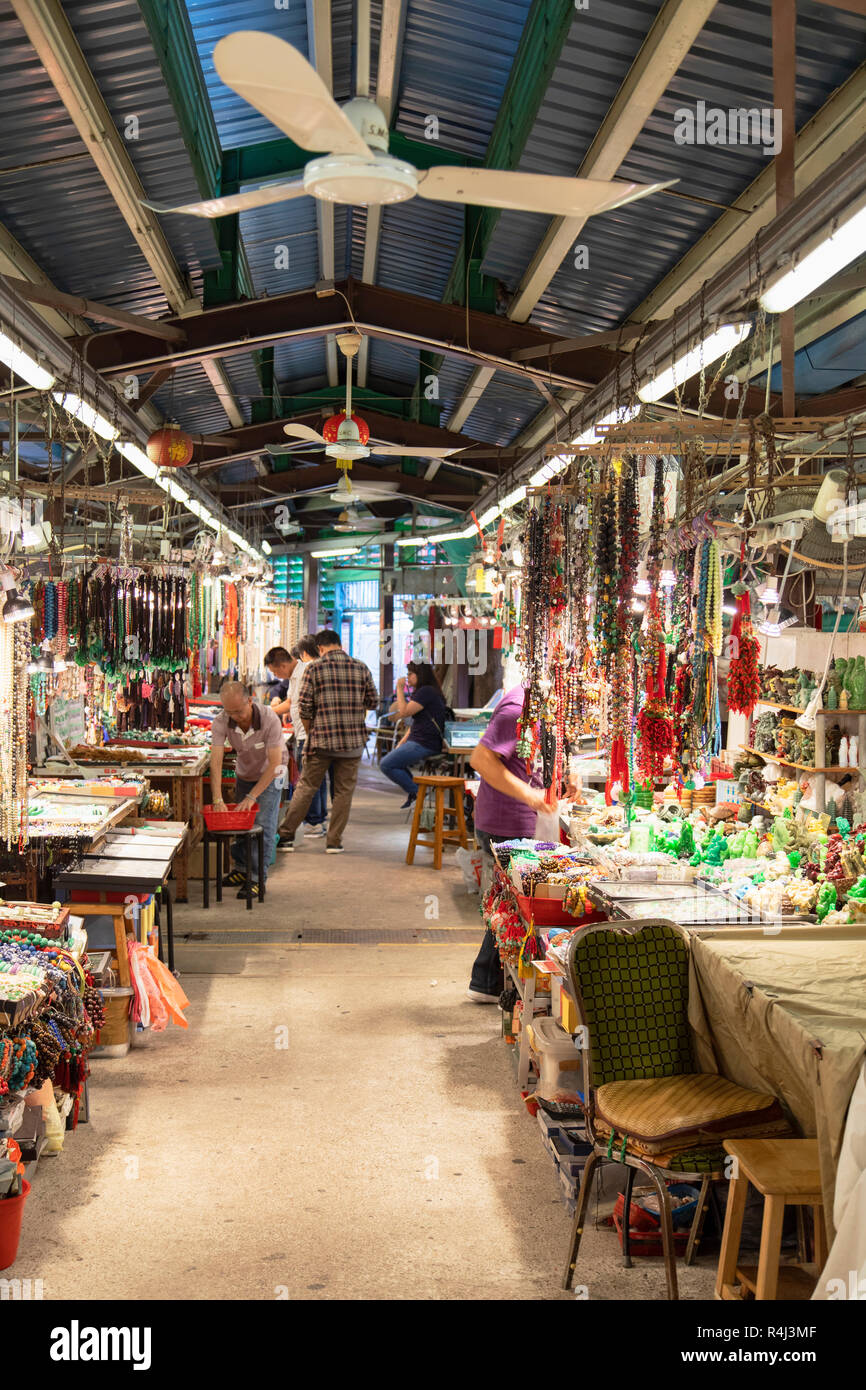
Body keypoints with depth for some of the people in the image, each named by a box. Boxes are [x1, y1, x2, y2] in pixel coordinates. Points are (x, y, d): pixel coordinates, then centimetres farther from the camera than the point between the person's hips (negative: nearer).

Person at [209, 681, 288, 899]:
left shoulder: (270, 720, -34)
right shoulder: (221, 722, -24)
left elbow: (274, 763, -33)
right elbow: (216, 760, -29)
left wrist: (252, 797, -37)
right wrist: (217, 799, -39)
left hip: (270, 776, -4)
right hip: (244, 774, 4)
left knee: (263, 826, -11)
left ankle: (258, 879, -5)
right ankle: (241, 869, 25)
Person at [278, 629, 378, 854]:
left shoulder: (314, 669, -4)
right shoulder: (361, 668, 3)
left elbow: (304, 707, -6)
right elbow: (373, 702, 8)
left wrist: (310, 733, 8)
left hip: (321, 740, -1)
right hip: (353, 741, 1)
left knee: (306, 787, 8)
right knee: (344, 791, 8)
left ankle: (287, 835, 12)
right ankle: (334, 841, 10)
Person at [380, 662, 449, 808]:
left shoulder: (426, 692, -14)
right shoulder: (422, 692, 21)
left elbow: (404, 712, -20)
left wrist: (400, 689, -11)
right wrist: (401, 744, 15)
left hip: (424, 745, -11)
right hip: (417, 741, 11)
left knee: (386, 765, -13)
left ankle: (416, 792, -5)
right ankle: (413, 791, 15)